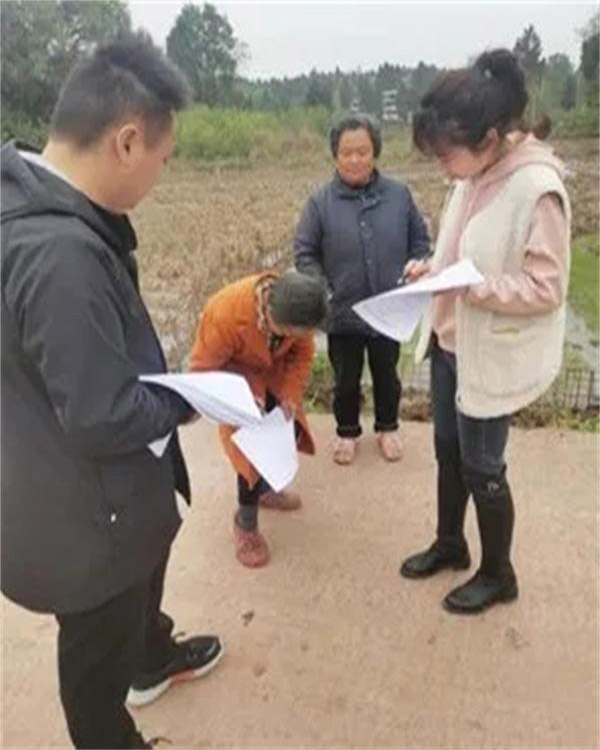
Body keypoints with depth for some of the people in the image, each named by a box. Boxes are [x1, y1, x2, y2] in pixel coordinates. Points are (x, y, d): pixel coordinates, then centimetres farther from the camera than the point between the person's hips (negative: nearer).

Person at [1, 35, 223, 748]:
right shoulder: (61, 253, -36)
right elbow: (106, 419, -31)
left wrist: (168, 382, -2)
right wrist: (190, 396, -14)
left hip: (99, 493, 10)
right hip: (85, 514, -10)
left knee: (143, 580, 35)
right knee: (99, 647, 20)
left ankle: (155, 657, 65)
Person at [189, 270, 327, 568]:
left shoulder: (296, 311, -27)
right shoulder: (224, 314, -41)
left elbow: (302, 354, -8)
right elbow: (202, 371, -27)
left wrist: (290, 395, -19)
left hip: (273, 374, 5)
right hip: (236, 376, -5)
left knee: (290, 431, 7)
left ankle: (265, 488, 37)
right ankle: (245, 522, 12)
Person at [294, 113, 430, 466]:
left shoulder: (399, 194, -6)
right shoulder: (321, 201, -11)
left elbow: (420, 241, 5)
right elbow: (304, 253, -5)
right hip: (342, 313, -1)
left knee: (387, 375, 20)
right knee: (346, 379, 16)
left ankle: (388, 427, 43)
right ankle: (347, 432, 39)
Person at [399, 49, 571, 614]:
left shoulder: (538, 188, -23)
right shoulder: (475, 175, 1)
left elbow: (547, 287, -21)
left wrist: (469, 286, -27)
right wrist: (433, 269, -5)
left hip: (493, 356, -8)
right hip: (451, 341, 8)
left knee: (481, 466, 8)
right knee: (448, 451, 21)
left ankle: (498, 574, 33)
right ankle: (449, 544, 45)